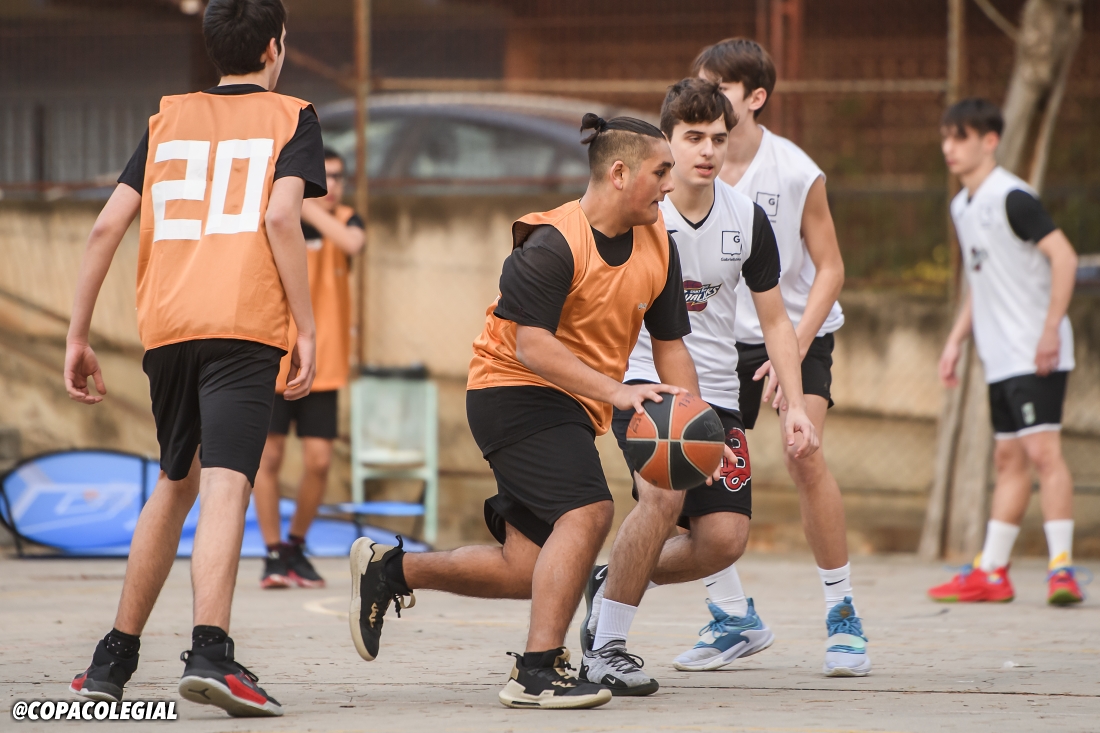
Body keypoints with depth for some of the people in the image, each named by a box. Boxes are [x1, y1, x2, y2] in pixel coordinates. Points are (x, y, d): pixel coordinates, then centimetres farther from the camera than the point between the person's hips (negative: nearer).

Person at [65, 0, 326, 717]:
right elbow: (280, 216, -8)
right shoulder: (291, 117, 9)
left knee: (176, 482, 22)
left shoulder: (168, 119, 19)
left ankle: (116, 657, 24)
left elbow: (108, 226, 11)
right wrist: (307, 330, -6)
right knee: (225, 484, -15)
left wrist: (78, 336, 14)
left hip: (166, 327, 5)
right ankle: (210, 651, -35)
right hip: (245, 323, -5)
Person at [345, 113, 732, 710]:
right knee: (587, 511, -27)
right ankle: (537, 672, -24)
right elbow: (531, 346, -25)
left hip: (570, 413, 9)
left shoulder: (658, 245, 5)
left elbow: (670, 346, 12)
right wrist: (615, 392, -31)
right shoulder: (553, 244, -19)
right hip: (514, 391, -9)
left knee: (528, 570, 4)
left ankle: (389, 570, 23)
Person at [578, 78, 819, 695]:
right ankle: (606, 645, -14)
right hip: (642, 381, -4)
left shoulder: (747, 219, 1)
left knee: (725, 539, -10)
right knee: (665, 494, -30)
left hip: (716, 392, 4)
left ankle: (614, 584, 20)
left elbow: (776, 320, 11)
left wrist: (796, 406, 2)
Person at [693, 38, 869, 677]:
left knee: (802, 454, -23)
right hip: (725, 337, 4)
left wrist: (794, 350, -21)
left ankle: (843, 614, -10)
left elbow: (830, 270, -11)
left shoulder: (796, 172, -17)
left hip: (801, 332, -4)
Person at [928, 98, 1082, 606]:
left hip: (1038, 356, -9)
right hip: (1000, 358, 9)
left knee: (1042, 449, -16)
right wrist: (956, 341, 21)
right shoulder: (963, 207, 15)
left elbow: (1064, 255, -20)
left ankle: (1061, 568, -18)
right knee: (1008, 459, 11)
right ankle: (990, 573, 13)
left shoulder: (1013, 197, -13)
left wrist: (1051, 329, -23)